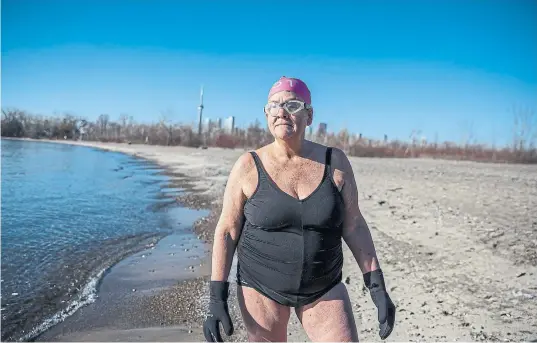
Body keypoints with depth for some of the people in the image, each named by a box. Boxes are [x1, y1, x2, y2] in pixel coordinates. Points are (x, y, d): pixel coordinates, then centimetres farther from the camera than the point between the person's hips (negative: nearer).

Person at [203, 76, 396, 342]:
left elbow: (354, 226, -1)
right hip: (261, 286, -1)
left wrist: (377, 287, -4)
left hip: (323, 288, 2)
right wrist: (217, 298, -9)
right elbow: (226, 232, -6)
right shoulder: (248, 166, -10)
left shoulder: (335, 162, -6)